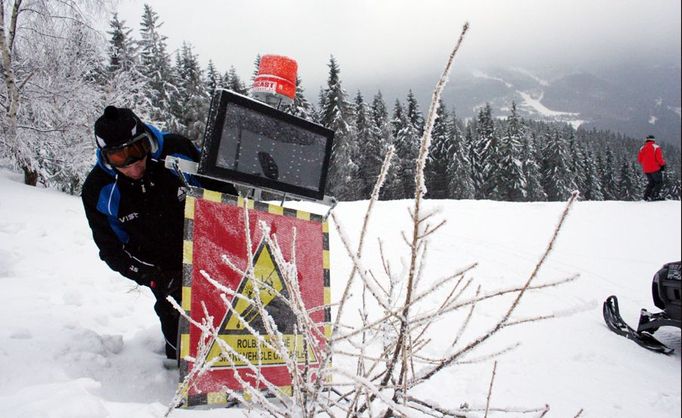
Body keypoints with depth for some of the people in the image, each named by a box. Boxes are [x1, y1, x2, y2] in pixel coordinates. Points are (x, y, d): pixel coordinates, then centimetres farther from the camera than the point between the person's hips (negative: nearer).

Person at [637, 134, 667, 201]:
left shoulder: (642, 148, 5)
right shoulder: (656, 147, -9)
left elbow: (639, 159, 7)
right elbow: (659, 159, -15)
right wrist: (663, 164, 1)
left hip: (646, 170, 5)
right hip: (655, 169, -5)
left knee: (651, 182, 20)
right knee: (659, 182, 5)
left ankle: (646, 196, 11)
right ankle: (654, 196, -9)